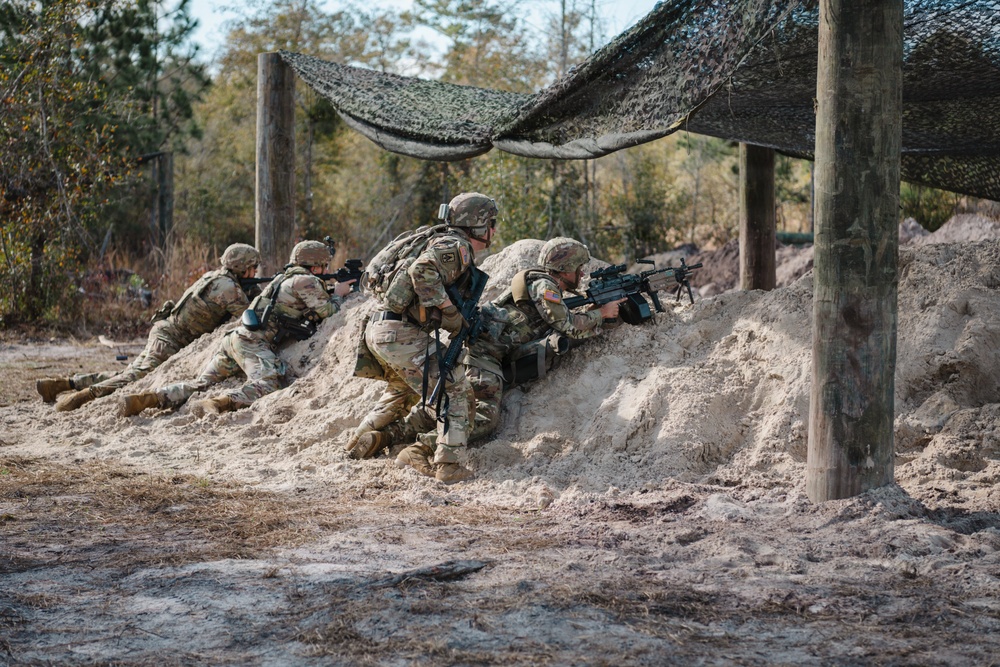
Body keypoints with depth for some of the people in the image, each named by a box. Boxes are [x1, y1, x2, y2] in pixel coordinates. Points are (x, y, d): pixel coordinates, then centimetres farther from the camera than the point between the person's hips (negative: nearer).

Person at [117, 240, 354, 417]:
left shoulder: (286, 277, 28)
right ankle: (218, 404, -50)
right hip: (253, 343, -9)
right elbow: (326, 311, -1)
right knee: (267, 385, -31)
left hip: (235, 339, 9)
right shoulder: (306, 280, 0)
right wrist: (338, 294, 17)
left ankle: (146, 398, -7)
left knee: (198, 385, 6)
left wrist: (332, 293, 32)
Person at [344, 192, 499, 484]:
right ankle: (447, 465, -11)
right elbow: (423, 271, -27)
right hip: (402, 335, -10)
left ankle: (358, 443, 38)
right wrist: (450, 313, -20)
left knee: (404, 390, 31)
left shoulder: (439, 240, 21)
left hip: (377, 329, 10)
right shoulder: (456, 246, -10)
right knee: (454, 392, -5)